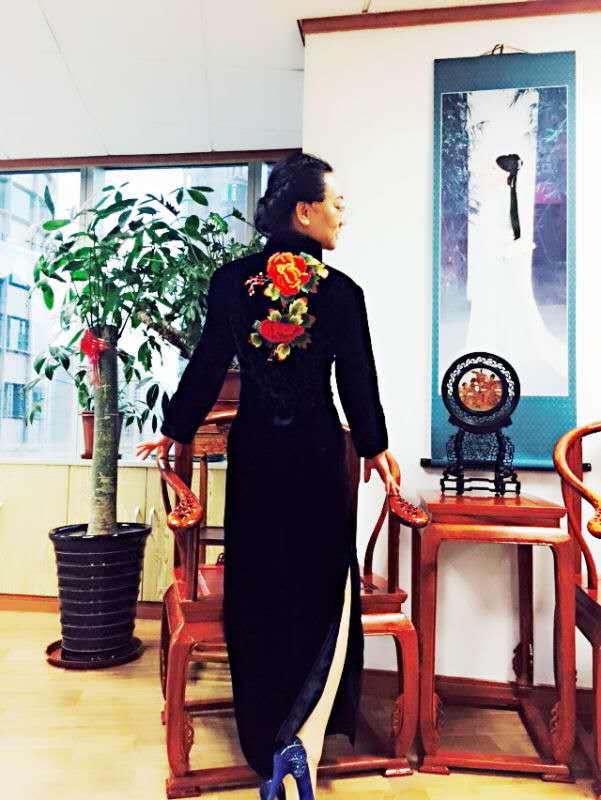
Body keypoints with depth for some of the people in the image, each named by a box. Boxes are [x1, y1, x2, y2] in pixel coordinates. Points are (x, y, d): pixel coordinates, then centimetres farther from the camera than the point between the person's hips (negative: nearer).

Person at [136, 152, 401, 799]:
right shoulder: (342, 292, -7)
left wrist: (175, 431, 14)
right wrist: (374, 447, 13)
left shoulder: (232, 281, -1)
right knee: (324, 592, 10)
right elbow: (358, 382, -3)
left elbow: (207, 366, 0)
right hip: (318, 455, -2)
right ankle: (302, 742, -3)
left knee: (257, 596, 14)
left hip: (253, 454, 3)